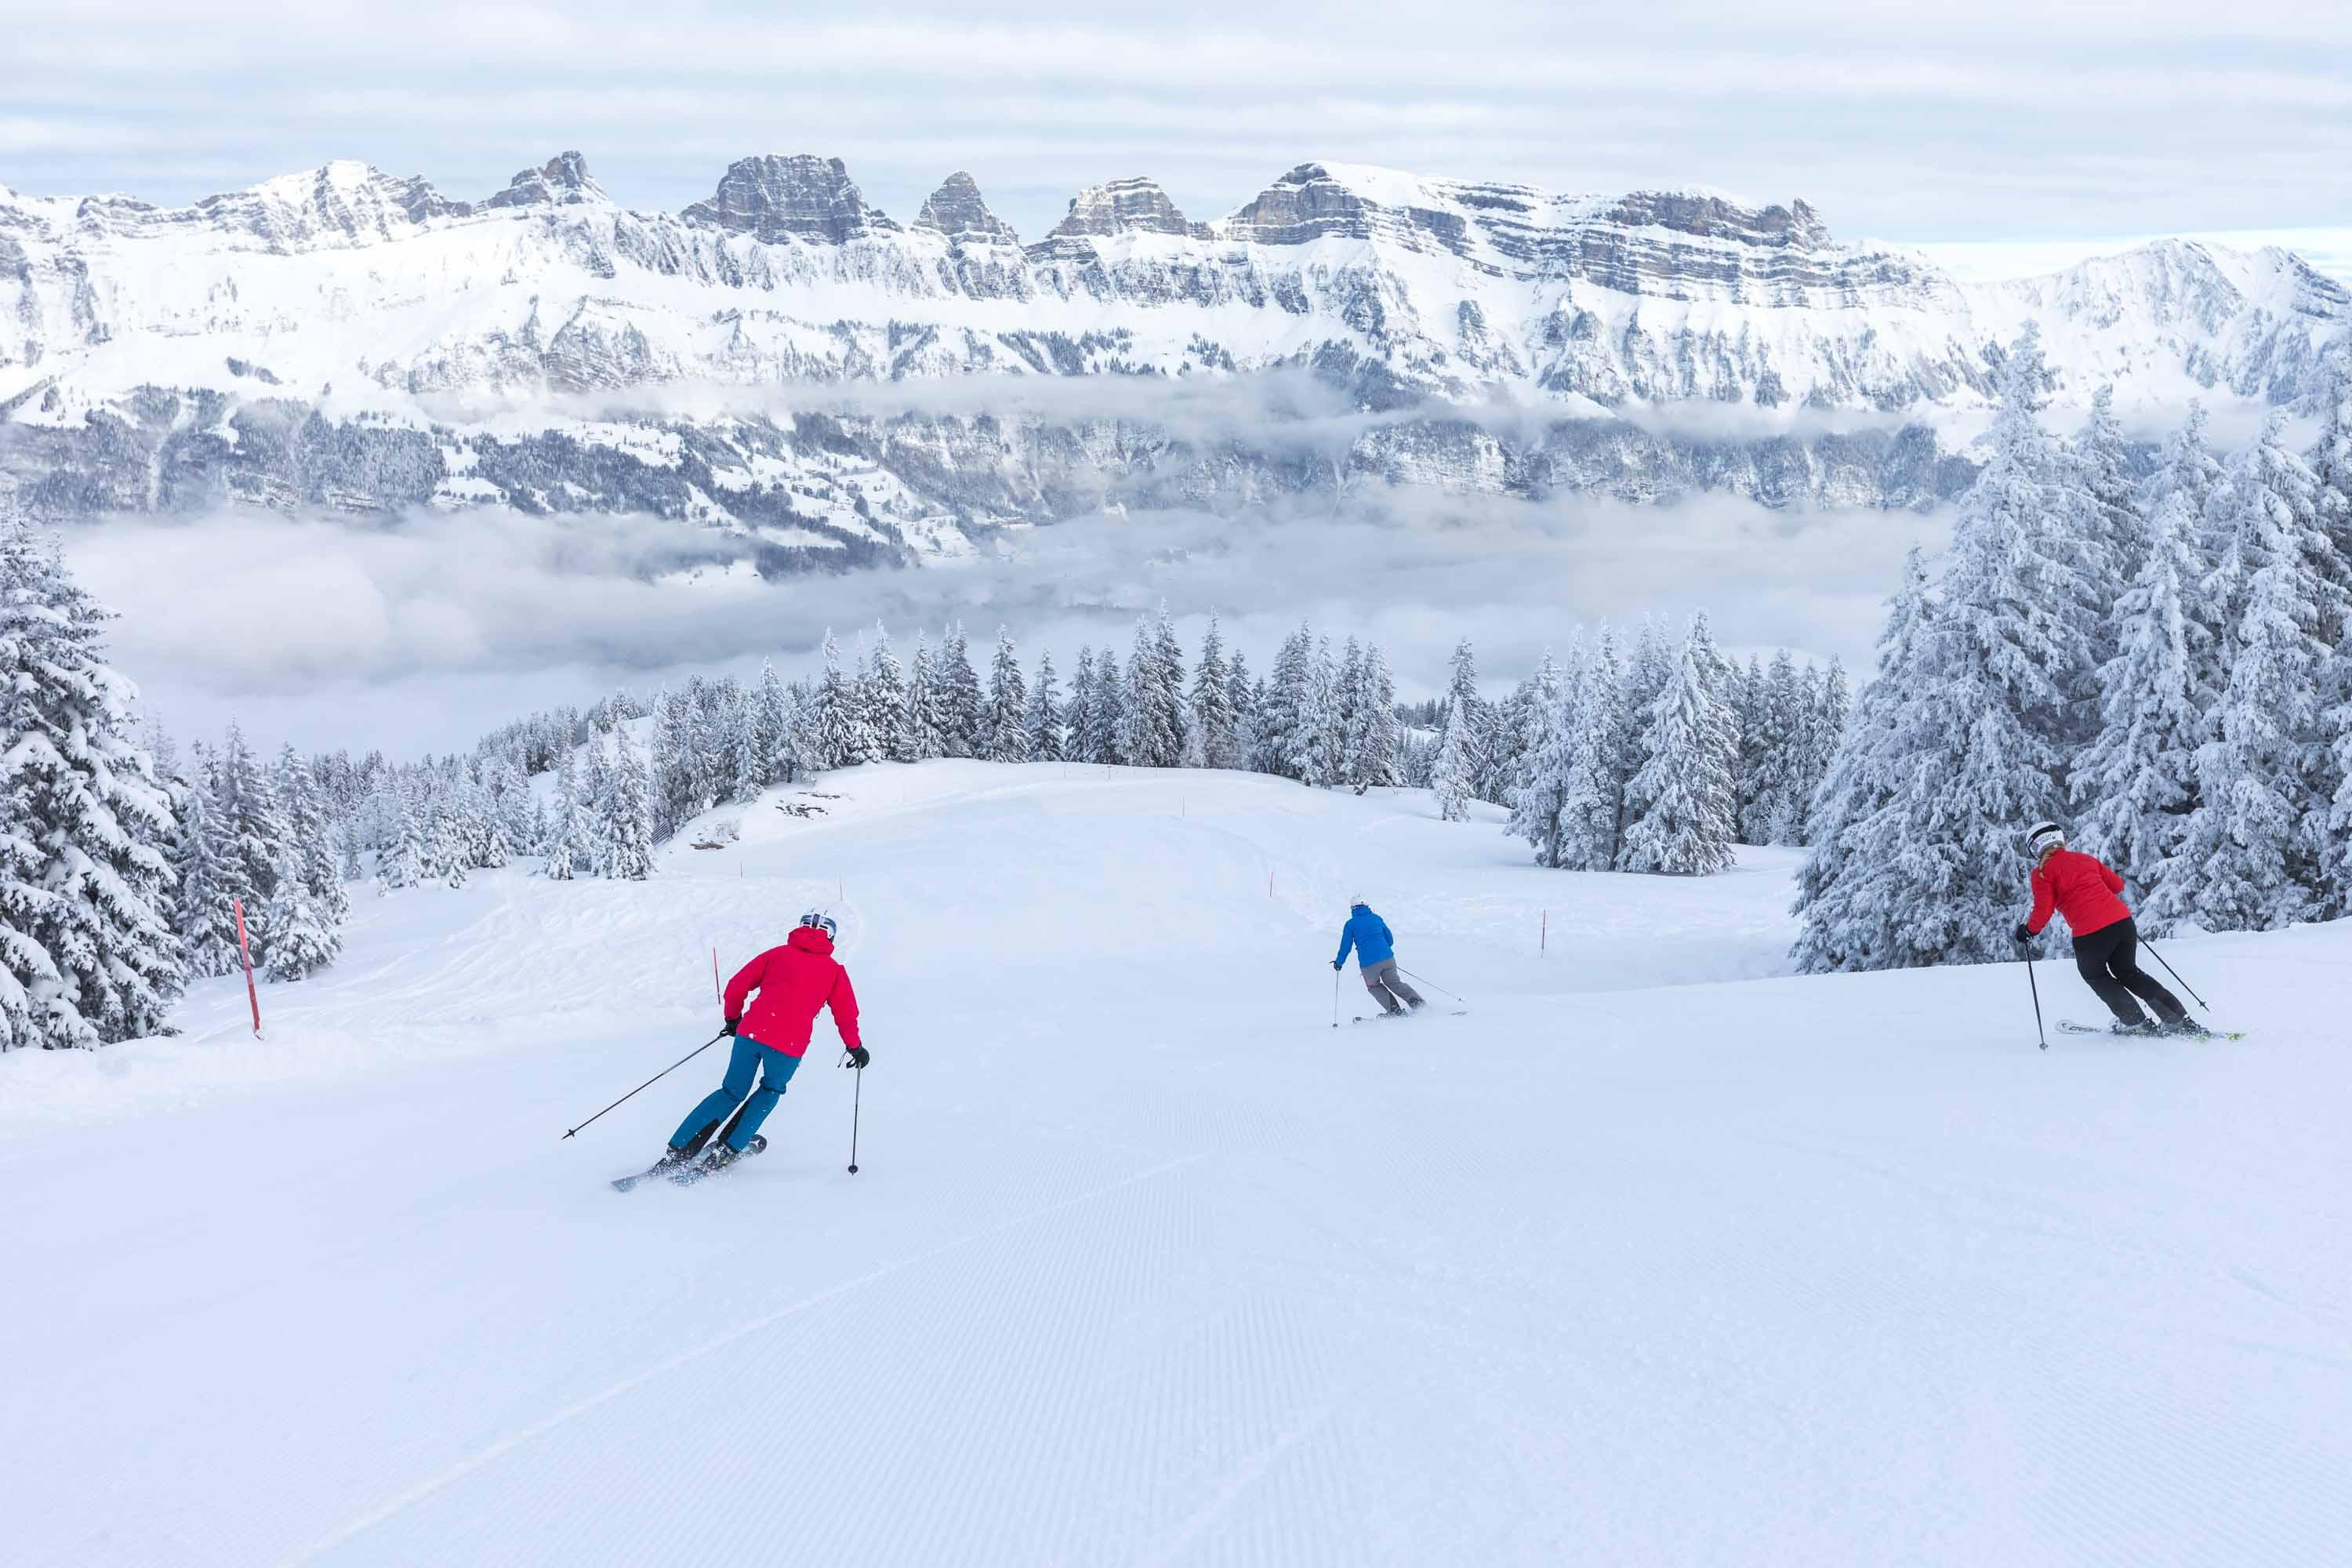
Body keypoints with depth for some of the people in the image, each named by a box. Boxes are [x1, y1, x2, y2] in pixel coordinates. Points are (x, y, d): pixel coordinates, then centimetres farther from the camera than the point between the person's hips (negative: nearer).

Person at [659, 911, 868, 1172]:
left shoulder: (777, 954, 18)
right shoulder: (834, 969, 14)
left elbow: (736, 987, 15)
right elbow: (845, 1013, 12)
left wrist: (733, 1018, 30)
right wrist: (855, 1047, 26)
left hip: (751, 1032, 2)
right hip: (789, 1045, -2)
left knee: (732, 1092, 18)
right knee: (771, 1091, 25)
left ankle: (675, 1153, 10)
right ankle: (726, 1152, 16)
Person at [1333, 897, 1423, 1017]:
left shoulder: (1350, 924, 6)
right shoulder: (1376, 918, 15)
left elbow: (1345, 946, 6)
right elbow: (1390, 940, 19)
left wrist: (1339, 963, 20)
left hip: (1368, 963, -3)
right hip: (1387, 958, 3)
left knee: (1374, 986, 22)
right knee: (1394, 983, 20)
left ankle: (1395, 1010, 8)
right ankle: (1417, 1001, 0)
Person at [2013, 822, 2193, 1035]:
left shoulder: (2042, 872, 2)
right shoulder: (2085, 859, 19)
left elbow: (2043, 911, -6)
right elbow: (2118, 885, 24)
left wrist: (2028, 931, 11)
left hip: (2090, 933, -5)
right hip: (2123, 920, 6)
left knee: (2096, 976, 23)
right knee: (2128, 972, 25)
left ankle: (2136, 1023, 16)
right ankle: (2181, 1021, 19)